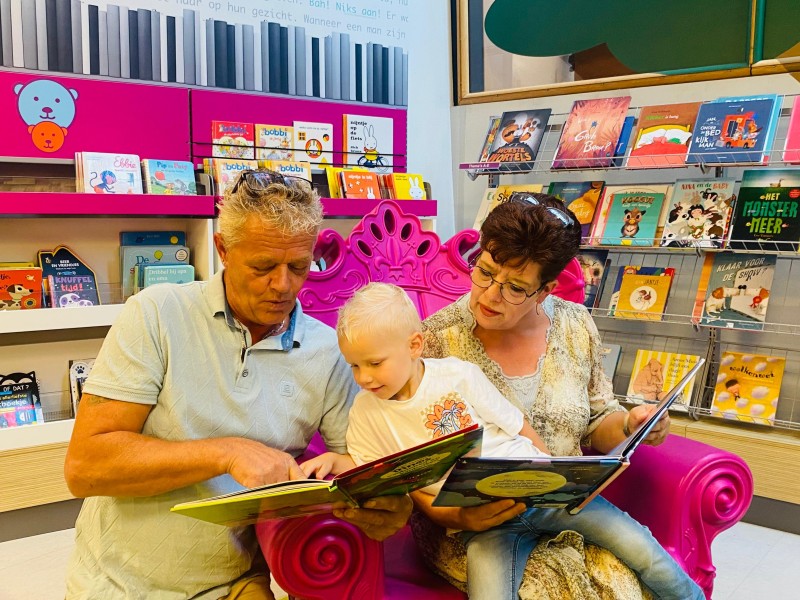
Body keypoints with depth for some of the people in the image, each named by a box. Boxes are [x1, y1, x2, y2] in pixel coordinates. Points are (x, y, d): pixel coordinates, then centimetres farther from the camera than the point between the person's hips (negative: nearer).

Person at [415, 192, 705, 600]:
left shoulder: (575, 327, -4)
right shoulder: (437, 340, -15)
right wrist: (452, 516, -27)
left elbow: (595, 425, 8)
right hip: (481, 516, -3)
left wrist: (628, 425, -13)